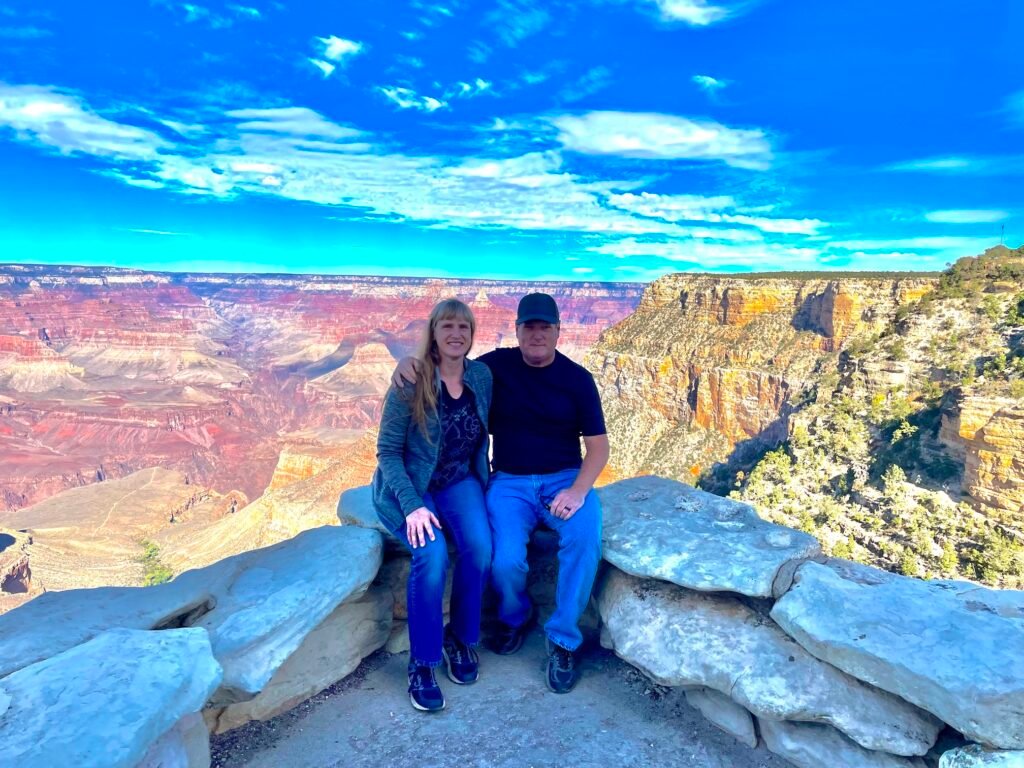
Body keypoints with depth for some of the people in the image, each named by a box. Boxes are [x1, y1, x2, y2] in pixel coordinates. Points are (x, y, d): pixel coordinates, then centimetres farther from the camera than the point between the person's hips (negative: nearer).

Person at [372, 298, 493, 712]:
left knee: (480, 546, -25)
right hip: (407, 486, -3)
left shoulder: (482, 376, -2)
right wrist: (412, 505, -22)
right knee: (432, 555, -29)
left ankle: (461, 638, 1)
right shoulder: (411, 383, -14)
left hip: (458, 481, 3)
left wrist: (484, 483, 1)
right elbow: (388, 451, -12)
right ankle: (422, 662, -8)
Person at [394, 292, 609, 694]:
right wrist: (410, 362, -14)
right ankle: (515, 616, 14)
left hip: (564, 479, 0)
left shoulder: (577, 378, -1)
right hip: (510, 483, 0)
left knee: (585, 539, -31)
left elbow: (598, 444, -1)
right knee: (505, 561, -25)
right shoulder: (497, 365, 0)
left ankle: (563, 639, -7)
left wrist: (578, 489, -18)